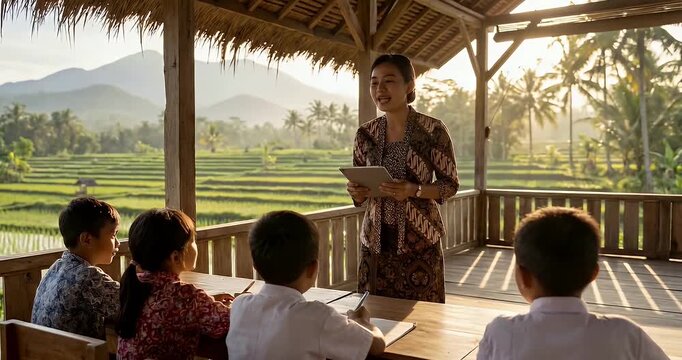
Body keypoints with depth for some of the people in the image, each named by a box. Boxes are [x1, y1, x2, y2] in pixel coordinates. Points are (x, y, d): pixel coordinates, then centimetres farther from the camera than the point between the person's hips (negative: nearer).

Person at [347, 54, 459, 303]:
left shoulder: (433, 130, -8)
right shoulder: (365, 134, 4)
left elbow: (451, 185, -4)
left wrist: (414, 190, -20)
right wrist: (356, 192, -10)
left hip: (419, 240, -3)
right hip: (375, 239, 4)